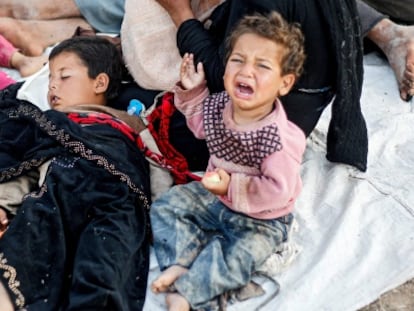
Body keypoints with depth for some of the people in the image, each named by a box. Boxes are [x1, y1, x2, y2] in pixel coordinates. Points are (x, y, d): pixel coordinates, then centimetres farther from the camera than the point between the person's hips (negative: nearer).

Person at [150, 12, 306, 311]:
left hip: (261, 218, -6)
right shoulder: (219, 104, -12)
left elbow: (279, 189, -30)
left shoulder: (280, 137, -33)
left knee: (236, 256, -27)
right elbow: (200, 124, 12)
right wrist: (192, 91, -3)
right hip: (216, 196, 7)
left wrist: (232, 187, -28)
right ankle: (179, 264, -10)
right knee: (166, 205, 1)